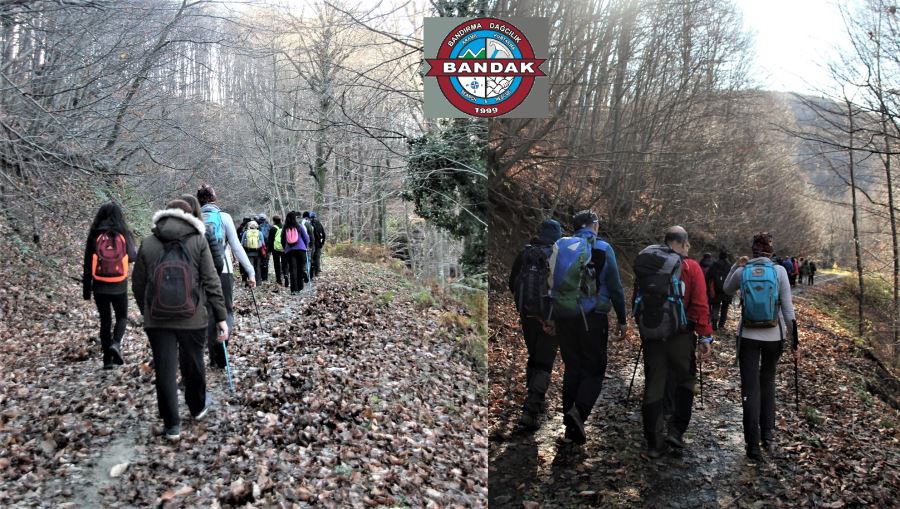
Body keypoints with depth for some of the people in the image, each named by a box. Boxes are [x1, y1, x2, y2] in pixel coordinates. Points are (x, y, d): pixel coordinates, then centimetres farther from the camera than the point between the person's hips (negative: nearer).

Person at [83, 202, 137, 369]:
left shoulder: (94, 236, -4)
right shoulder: (124, 234, -6)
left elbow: (88, 264, -1)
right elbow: (133, 256, 6)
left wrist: (86, 289, 7)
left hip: (100, 287, 1)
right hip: (119, 286, -1)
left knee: (105, 320, 11)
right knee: (122, 317, 17)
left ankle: (108, 359, 11)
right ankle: (116, 343, -9)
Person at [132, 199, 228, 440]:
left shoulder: (147, 244, 2)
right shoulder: (198, 241, -3)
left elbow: (138, 284, 7)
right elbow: (211, 282, -6)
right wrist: (221, 316, -2)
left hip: (157, 320, 1)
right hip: (192, 318, 0)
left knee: (164, 370, 6)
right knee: (193, 365, 18)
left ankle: (172, 425, 10)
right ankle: (197, 407, 38)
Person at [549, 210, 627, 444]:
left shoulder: (560, 246, 7)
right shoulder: (602, 249, -3)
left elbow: (551, 283, 10)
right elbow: (615, 288, -3)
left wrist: (548, 318, 15)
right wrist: (622, 321, 4)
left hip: (563, 317, 4)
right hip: (592, 317, -4)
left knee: (571, 368, 13)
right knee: (594, 369, 6)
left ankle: (571, 427, 14)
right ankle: (579, 411, -18)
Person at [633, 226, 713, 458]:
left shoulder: (644, 265, 5)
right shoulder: (690, 267, -7)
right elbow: (700, 305, -11)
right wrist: (706, 336, -6)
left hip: (650, 335, 3)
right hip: (679, 335, -3)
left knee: (653, 385, 9)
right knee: (685, 380, 17)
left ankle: (655, 444, 13)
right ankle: (676, 431, 10)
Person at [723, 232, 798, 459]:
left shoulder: (742, 271, -4)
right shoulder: (779, 271, -7)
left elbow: (727, 290, 18)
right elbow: (788, 308, -7)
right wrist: (795, 339, -2)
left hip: (748, 336, 0)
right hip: (774, 336, 1)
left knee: (750, 389, 4)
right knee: (768, 382, 22)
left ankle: (753, 445, 2)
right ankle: (767, 435, 22)